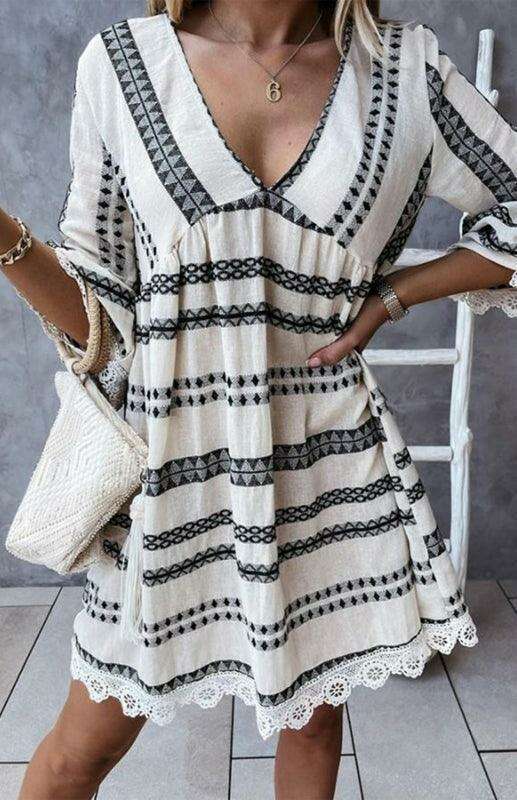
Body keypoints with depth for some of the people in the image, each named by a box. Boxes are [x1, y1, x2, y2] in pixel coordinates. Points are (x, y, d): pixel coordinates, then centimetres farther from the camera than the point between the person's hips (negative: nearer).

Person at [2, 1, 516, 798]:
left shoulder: (405, 69, -1)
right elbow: (102, 314, -1)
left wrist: (390, 294, -3)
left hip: (327, 459, 2)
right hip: (175, 455, -1)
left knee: (316, 710, 19)